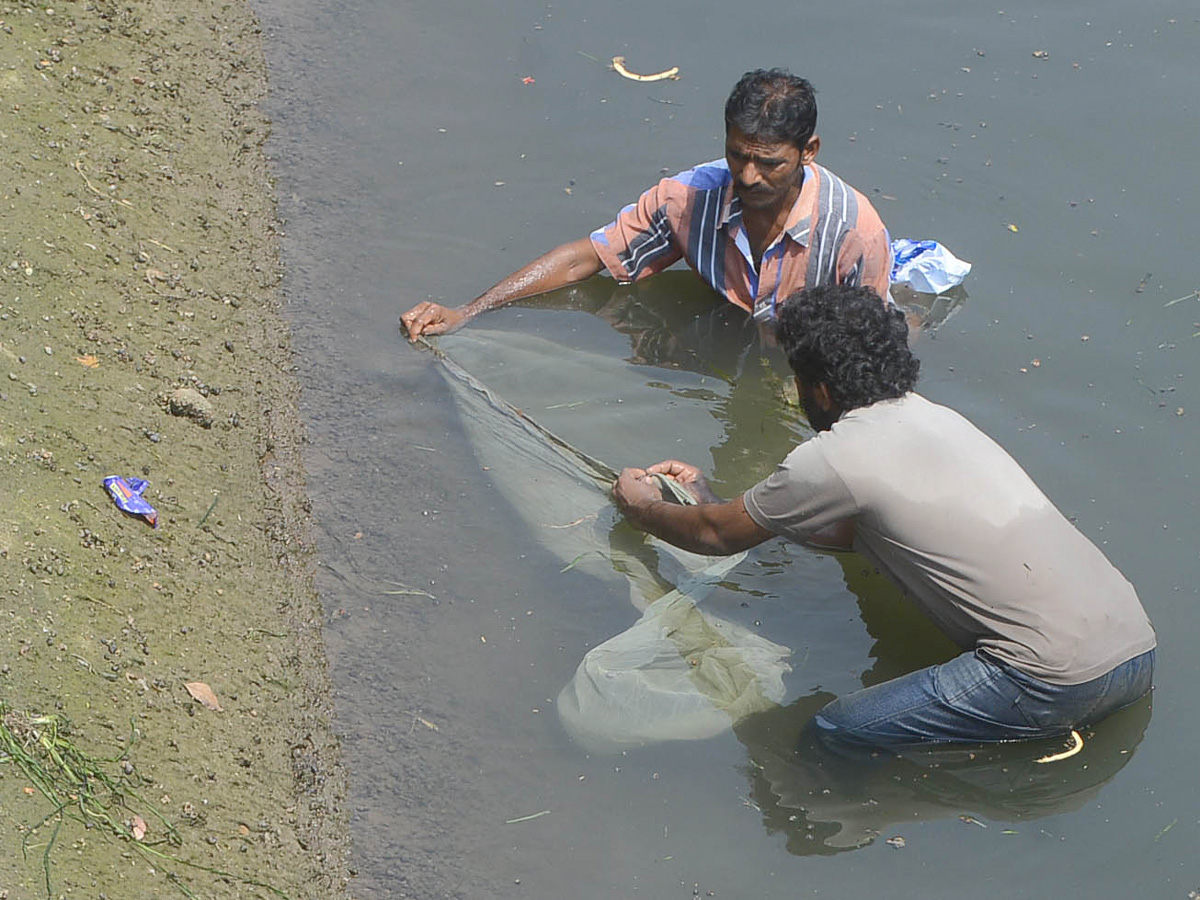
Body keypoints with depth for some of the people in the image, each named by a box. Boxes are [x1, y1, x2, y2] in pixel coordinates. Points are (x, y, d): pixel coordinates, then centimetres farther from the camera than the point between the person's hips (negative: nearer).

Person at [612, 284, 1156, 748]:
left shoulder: (837, 457, -8)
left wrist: (643, 508, 29)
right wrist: (709, 499, 38)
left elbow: (720, 536, 8)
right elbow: (847, 531, 31)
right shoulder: (931, 416, 17)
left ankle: (1038, 733, -2)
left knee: (835, 731, -4)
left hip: (1062, 681, -9)